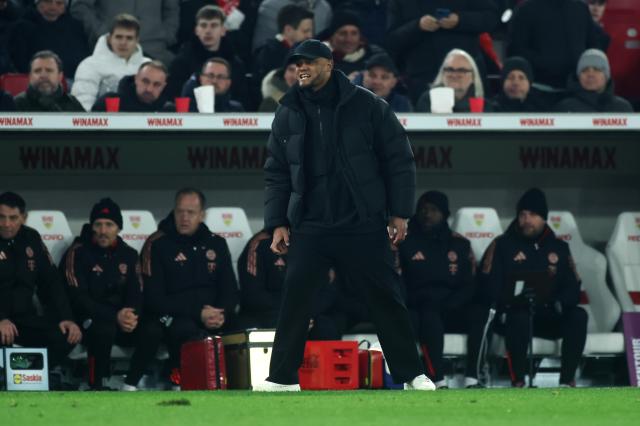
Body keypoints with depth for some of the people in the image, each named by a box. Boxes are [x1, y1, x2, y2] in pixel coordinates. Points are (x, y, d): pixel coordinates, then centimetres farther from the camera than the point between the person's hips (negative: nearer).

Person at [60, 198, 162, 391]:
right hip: (86, 320, -5)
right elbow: (78, 298, -15)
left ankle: (129, 387, -16)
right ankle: (97, 388, -24)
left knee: (152, 332, -22)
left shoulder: (128, 255, 9)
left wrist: (132, 316, -19)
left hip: (121, 319, 5)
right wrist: (115, 316, -26)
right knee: (104, 329, -38)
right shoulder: (78, 253, -8)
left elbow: (137, 294, 7)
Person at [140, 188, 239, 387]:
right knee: (188, 330, -38)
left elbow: (230, 290, 15)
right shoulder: (157, 245, 1)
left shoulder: (216, 244, 16)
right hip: (172, 318, -5)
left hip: (213, 316, 5)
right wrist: (198, 314, -15)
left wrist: (222, 315, -9)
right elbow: (154, 299, -6)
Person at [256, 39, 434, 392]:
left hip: (363, 226, -2)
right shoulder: (288, 113, 7)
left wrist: (399, 213, -4)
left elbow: (398, 160, 0)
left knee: (385, 299, 1)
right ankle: (283, 377, 0)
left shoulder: (366, 106, -3)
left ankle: (411, 375, 10)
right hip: (309, 227, 2)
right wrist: (277, 223, 5)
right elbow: (276, 173, 11)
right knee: (294, 299, -7)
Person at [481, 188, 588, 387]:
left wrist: (557, 303, -12)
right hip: (513, 313, -3)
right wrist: (511, 302, -19)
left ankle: (567, 380, -30)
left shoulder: (559, 247, 17)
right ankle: (518, 381, -35)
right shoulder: (502, 245, 9)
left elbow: (573, 289, 10)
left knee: (578, 315, -26)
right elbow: (490, 287, 0)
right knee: (520, 318, -37)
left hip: (550, 317, 3)